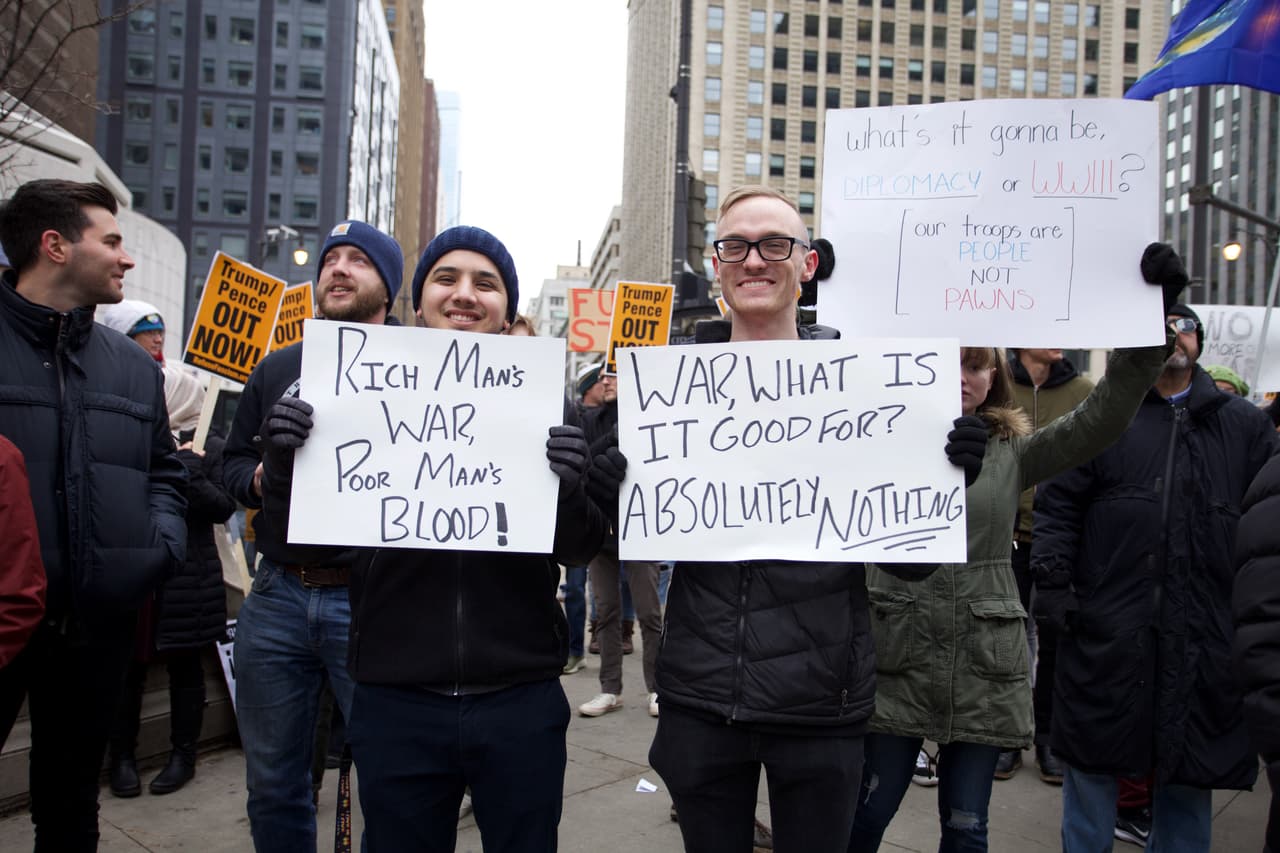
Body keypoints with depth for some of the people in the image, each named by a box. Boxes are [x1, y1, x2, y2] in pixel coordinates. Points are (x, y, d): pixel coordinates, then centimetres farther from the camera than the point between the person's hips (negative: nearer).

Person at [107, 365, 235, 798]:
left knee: (184, 665, 8)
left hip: (186, 578, -2)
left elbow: (224, 508, -9)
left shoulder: (210, 448, -2)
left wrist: (188, 468, -17)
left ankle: (183, 754, 20)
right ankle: (122, 755, 20)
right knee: (129, 665, 7)